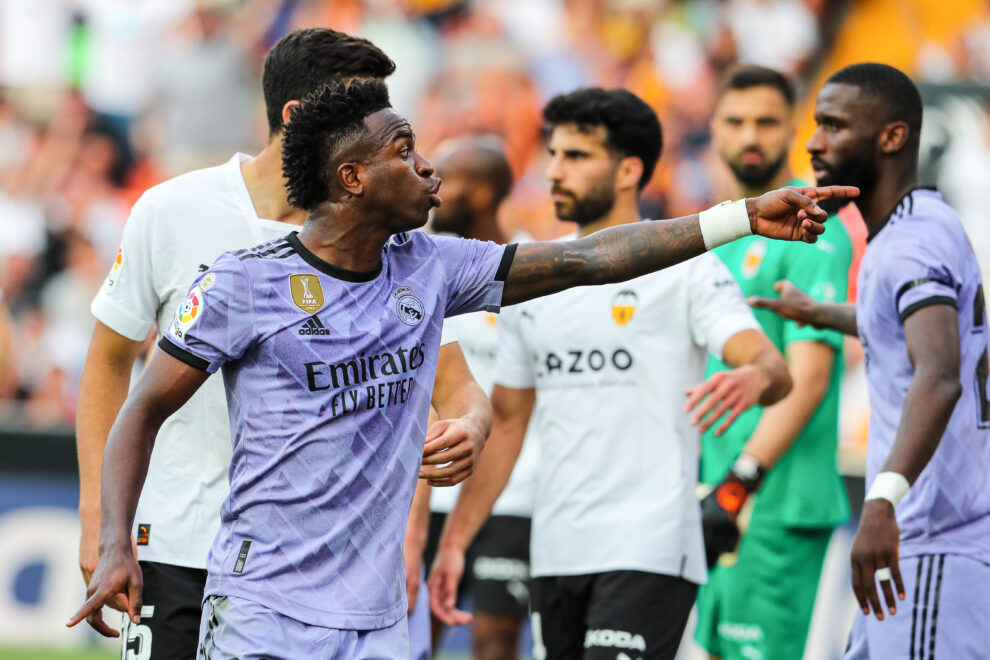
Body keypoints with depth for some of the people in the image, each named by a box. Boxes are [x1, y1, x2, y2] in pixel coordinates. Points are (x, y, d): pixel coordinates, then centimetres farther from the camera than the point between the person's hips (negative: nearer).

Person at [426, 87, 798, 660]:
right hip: (556, 557, 7)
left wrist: (754, 378, -42)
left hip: (647, 553, -6)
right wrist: (454, 541, 15)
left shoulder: (684, 269, -4)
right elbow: (506, 423, 21)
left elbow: (774, 368, -17)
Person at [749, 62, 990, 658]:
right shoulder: (925, 225, 15)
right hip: (912, 541, 10)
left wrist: (885, 497, -48)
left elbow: (939, 375, -34)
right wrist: (818, 313, 56)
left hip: (937, 549, -10)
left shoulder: (915, 240, -16)